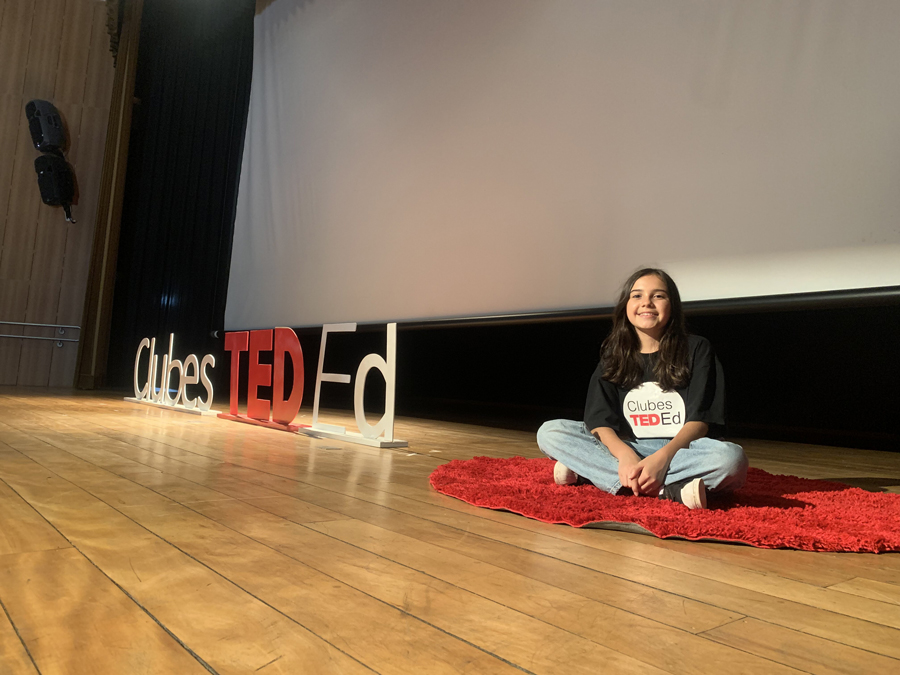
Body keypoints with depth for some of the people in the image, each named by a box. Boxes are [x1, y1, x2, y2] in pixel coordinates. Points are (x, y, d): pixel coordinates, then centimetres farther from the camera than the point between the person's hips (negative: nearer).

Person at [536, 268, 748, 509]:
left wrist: (662, 457, -25)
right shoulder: (614, 356, 9)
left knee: (731, 458, -35)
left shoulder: (696, 350, 3)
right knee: (549, 432, -19)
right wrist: (625, 455, -26)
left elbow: (700, 419, -7)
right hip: (624, 448, 2)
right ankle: (669, 491, -29)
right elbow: (599, 420, -4)